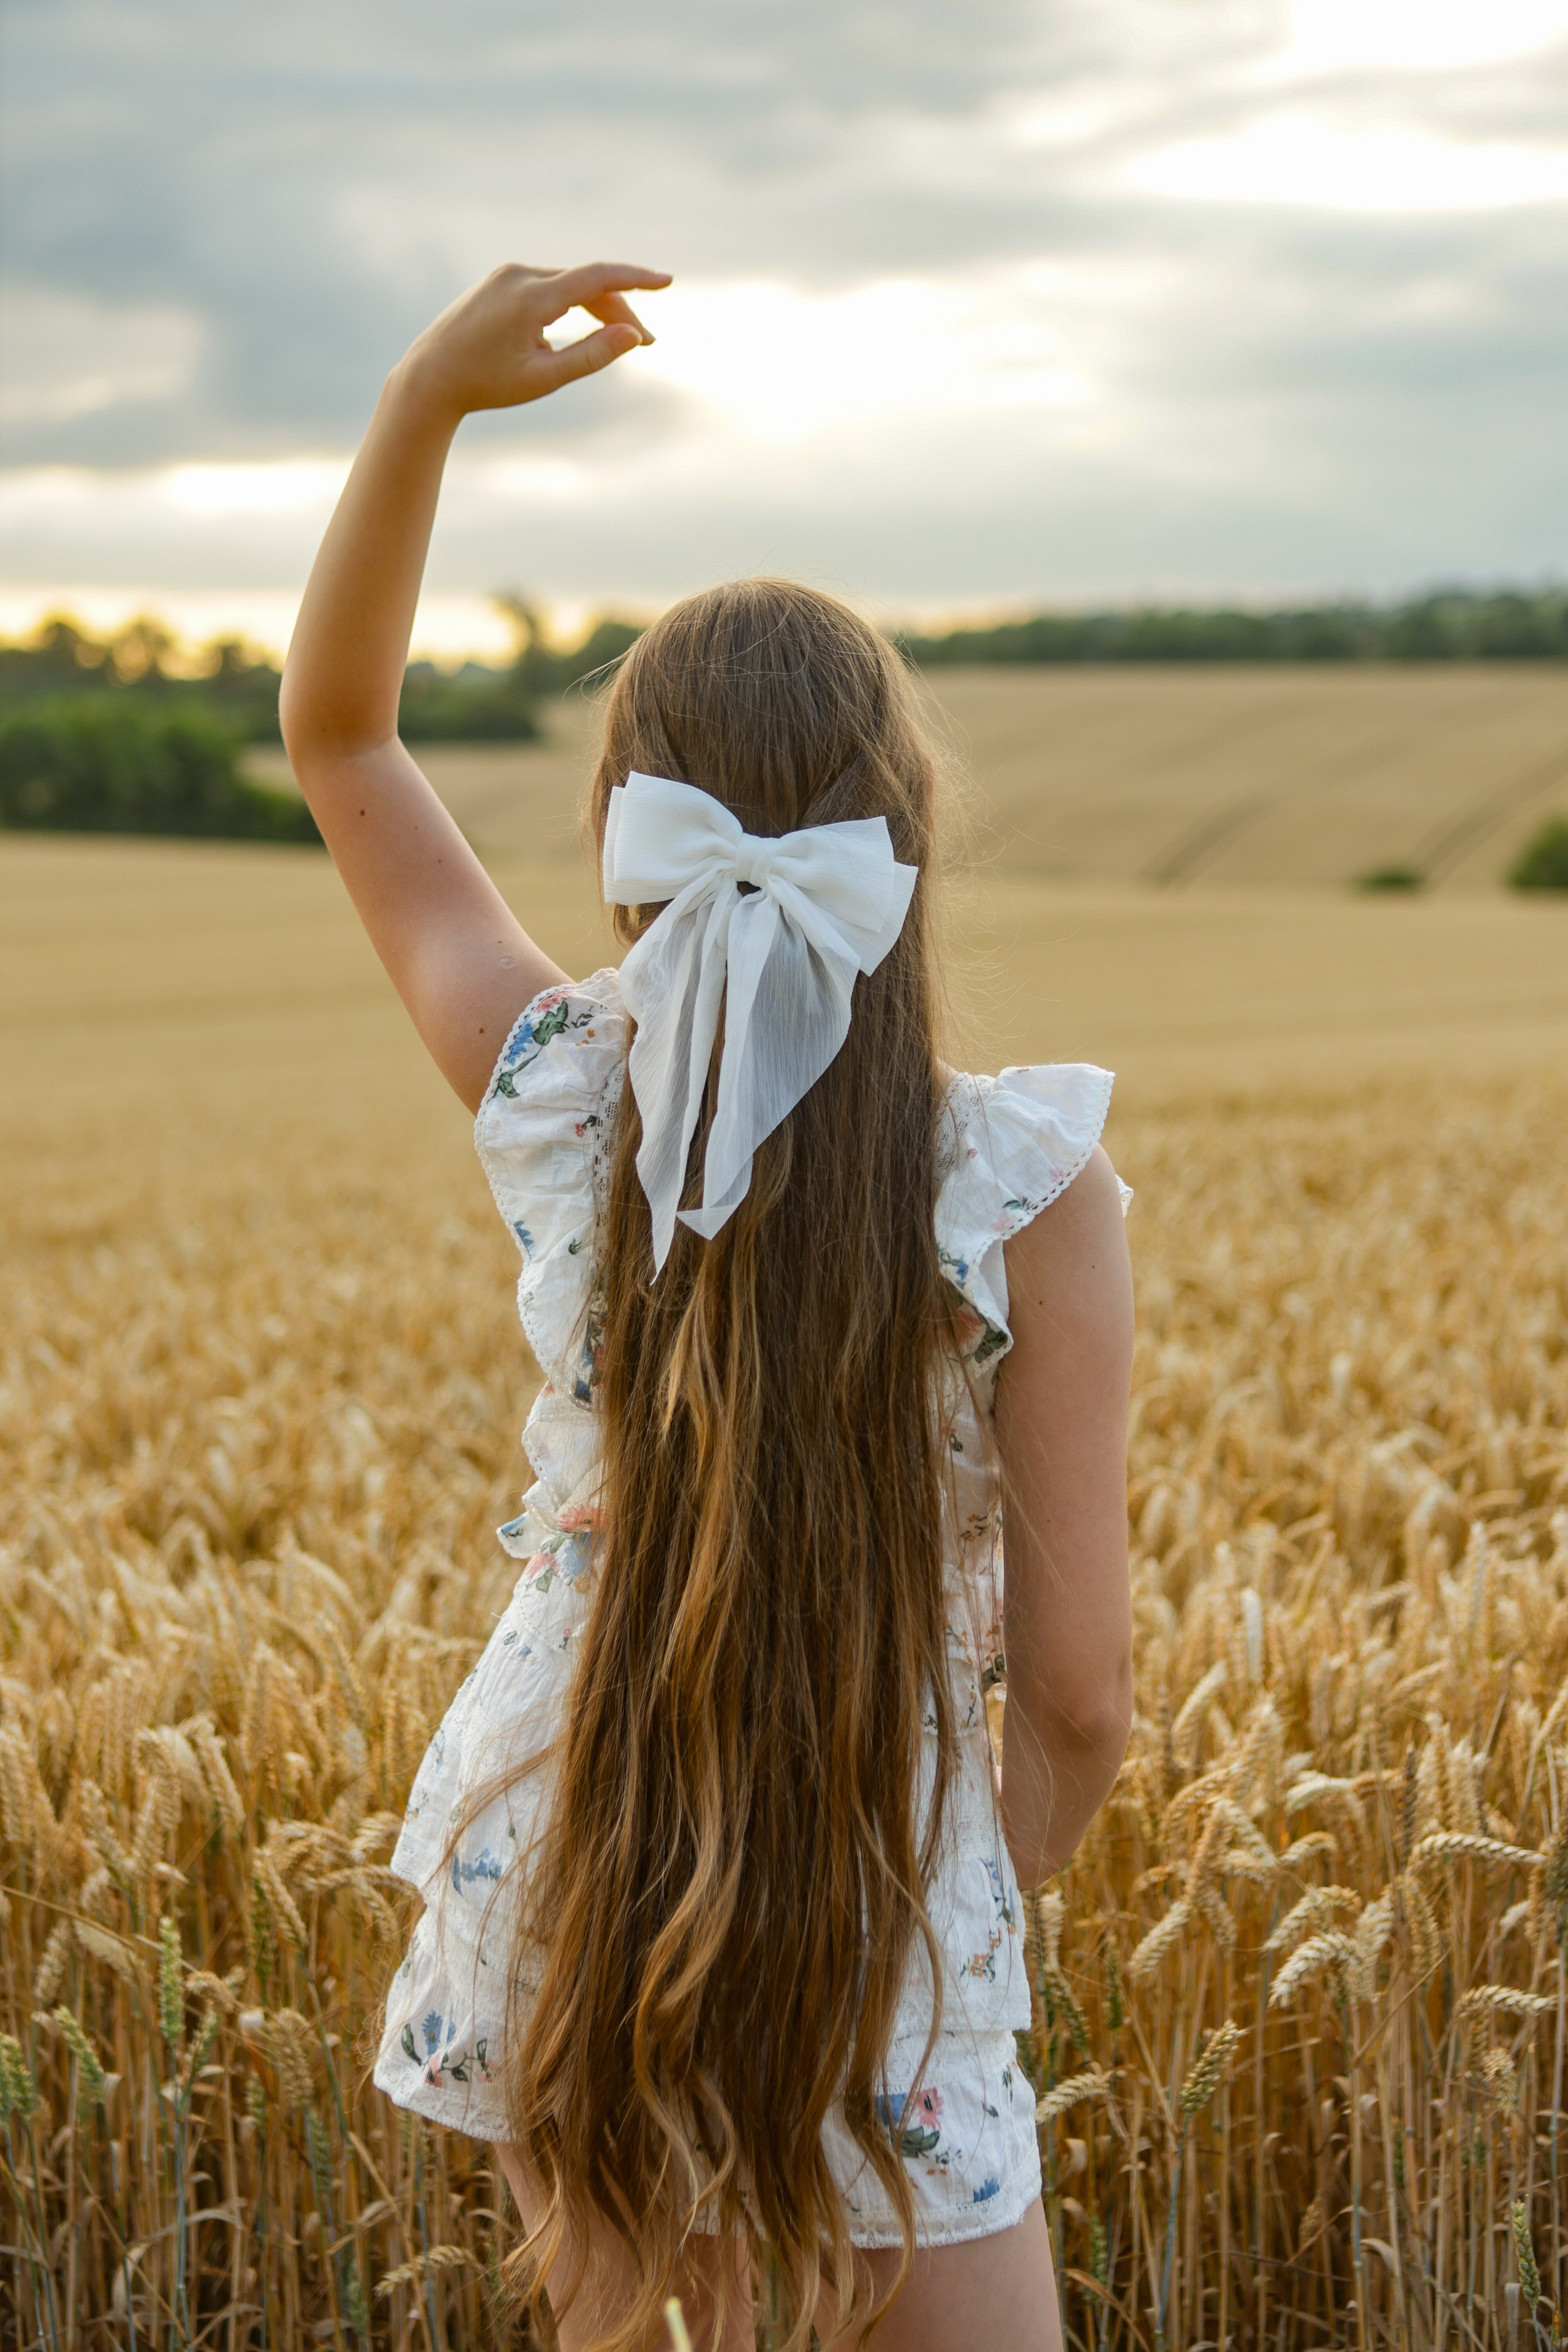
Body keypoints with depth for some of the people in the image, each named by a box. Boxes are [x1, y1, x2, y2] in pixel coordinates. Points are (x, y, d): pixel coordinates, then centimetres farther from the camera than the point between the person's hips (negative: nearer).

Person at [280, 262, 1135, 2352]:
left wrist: (428, 396, -7)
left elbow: (335, 732, 5)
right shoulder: (1029, 1194, -19)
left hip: (562, 1921, 3)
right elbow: (1076, 1693, -11)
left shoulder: (556, 1107, -11)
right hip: (878, 1959, -3)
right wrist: (978, 1904, 9)